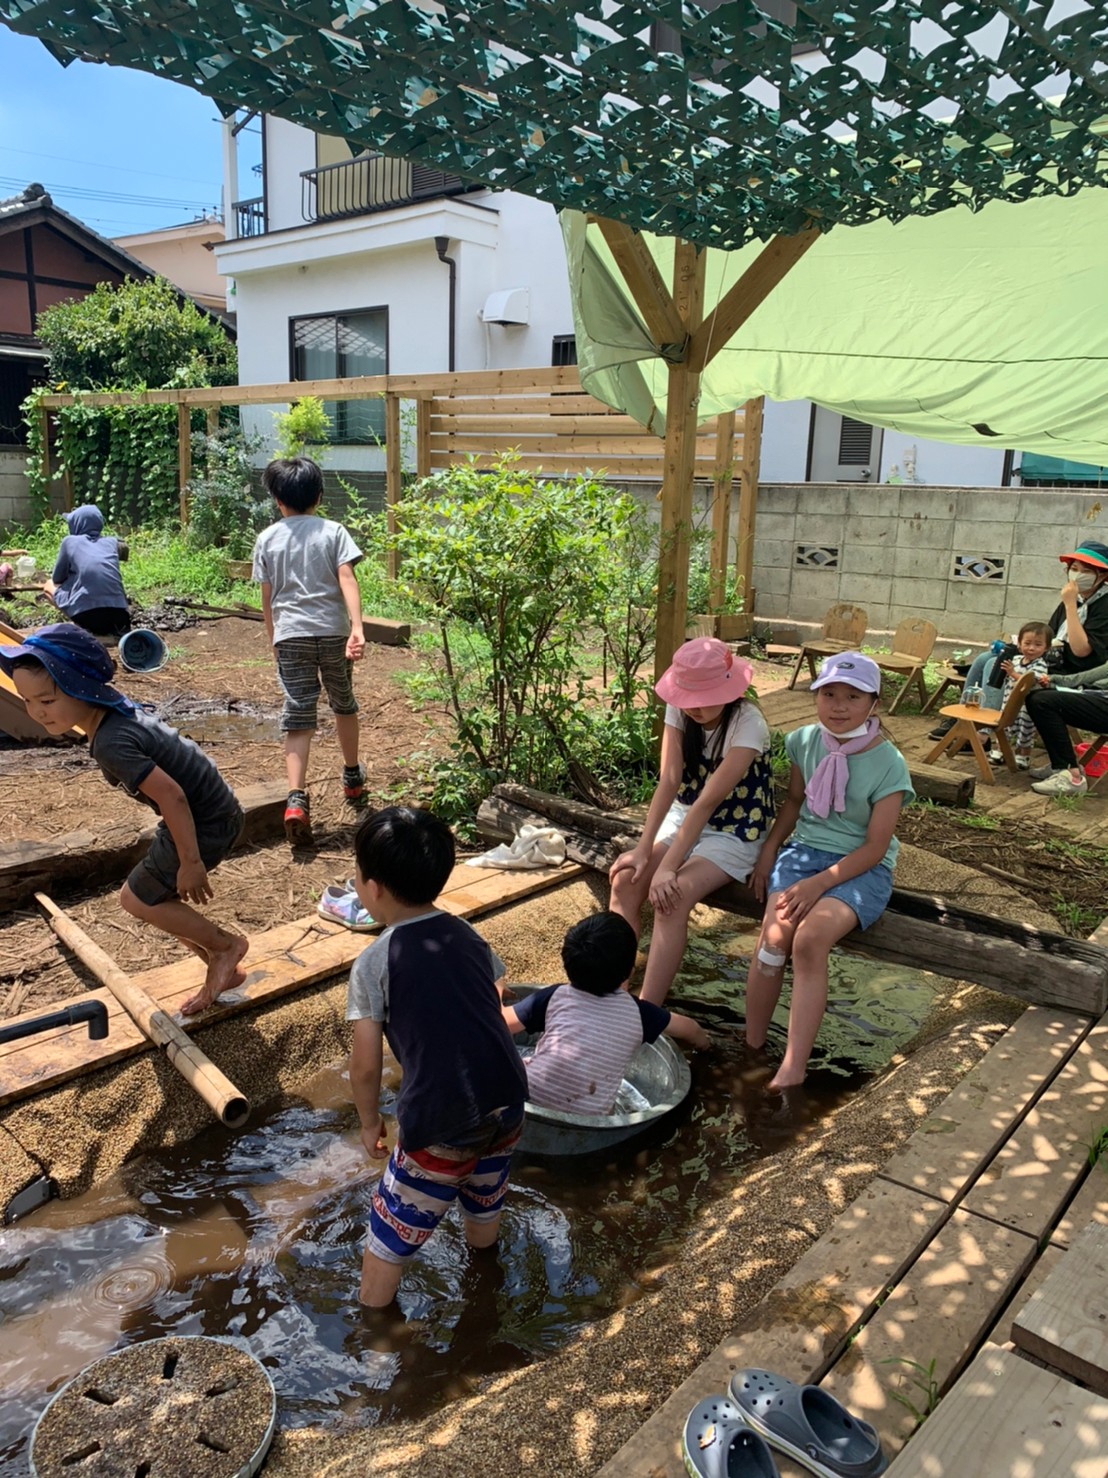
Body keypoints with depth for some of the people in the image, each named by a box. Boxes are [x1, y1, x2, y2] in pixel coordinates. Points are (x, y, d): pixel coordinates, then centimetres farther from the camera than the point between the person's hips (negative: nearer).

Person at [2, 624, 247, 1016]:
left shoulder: (110, 744, -30)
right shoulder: (112, 707, -1)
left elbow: (171, 796, -31)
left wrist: (190, 862, -23)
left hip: (205, 823, -10)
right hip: (210, 809, 10)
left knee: (138, 899, 3)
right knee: (160, 897, 18)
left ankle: (227, 945, 17)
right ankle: (222, 971, 30)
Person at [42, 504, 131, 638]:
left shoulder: (70, 541, 11)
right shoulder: (112, 542, 17)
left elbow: (57, 579, 20)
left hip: (85, 614, -4)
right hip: (118, 616, 4)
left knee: (49, 585, 25)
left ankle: (81, 627, 3)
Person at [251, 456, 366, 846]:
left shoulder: (267, 539, 6)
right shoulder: (333, 532, 3)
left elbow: (267, 597, 8)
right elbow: (347, 580, -11)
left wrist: (274, 638, 21)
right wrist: (357, 628, -19)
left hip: (290, 635, 0)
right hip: (333, 631, 0)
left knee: (298, 716, -1)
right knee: (343, 704, 20)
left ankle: (296, 799, -17)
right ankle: (353, 778, 37)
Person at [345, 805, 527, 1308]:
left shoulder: (373, 963, -10)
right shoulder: (467, 936, 5)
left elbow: (366, 1066, -7)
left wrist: (369, 1122, 10)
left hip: (439, 1127, -6)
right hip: (506, 1107, 6)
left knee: (392, 1230, 18)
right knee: (485, 1205, 33)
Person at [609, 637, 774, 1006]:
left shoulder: (748, 724, -24)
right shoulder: (678, 710, -8)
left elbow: (708, 800, -30)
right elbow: (669, 781, -15)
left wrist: (668, 867, -33)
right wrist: (643, 849, -24)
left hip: (735, 833, -5)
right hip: (682, 819, 5)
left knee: (671, 896, -29)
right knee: (625, 880, -19)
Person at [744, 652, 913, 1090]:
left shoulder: (888, 763, -11)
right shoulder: (805, 741, 1)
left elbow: (875, 846, -12)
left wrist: (819, 883, -20)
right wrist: (770, 848, 4)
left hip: (860, 867, -3)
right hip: (803, 850, 3)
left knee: (810, 939, -31)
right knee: (774, 935, -26)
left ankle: (791, 1071, -27)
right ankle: (750, 1046, -12)